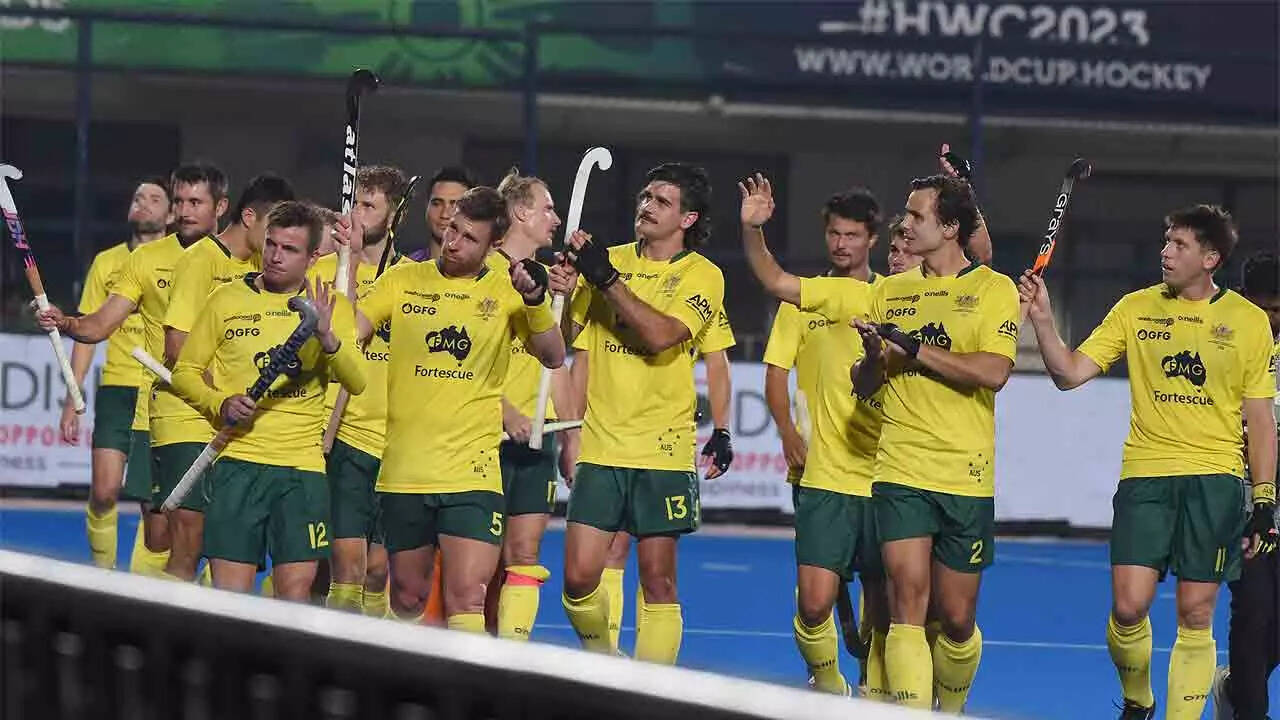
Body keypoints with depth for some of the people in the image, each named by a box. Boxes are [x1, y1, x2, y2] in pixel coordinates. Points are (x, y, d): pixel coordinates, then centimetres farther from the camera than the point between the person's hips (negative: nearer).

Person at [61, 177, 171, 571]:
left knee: (154, 504, -1)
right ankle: (102, 572, 5)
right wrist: (73, 400, 6)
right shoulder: (106, 262, 10)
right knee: (104, 489, -15)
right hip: (117, 387, 1)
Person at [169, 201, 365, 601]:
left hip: (303, 466, 1)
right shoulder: (226, 300, 5)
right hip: (237, 462, -1)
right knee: (229, 593, -5)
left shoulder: (329, 307, 6)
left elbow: (355, 383, -7)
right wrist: (221, 404, -9)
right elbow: (185, 372, 10)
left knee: (296, 592, -2)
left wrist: (326, 337, -25)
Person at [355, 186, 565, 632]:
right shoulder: (402, 281, 7)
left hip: (472, 474, -2)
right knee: (407, 600, 11)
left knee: (466, 600, -15)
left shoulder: (506, 292, 4)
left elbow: (553, 357, -3)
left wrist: (535, 301, -17)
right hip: (402, 473, 2)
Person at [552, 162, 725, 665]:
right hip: (601, 446, 3)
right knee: (579, 576, -4)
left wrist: (608, 280, -18)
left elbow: (660, 335, -18)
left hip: (663, 450, -3)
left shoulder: (702, 275, -1)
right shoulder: (608, 260, 9)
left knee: (658, 581, 0)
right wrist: (562, 291, -8)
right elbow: (566, 340, 11)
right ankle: (602, 662, 20)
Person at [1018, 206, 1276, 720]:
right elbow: (1071, 374, 4)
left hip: (1215, 481, -1)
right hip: (1145, 475, 1)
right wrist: (1043, 322, -12)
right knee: (1128, 606, -8)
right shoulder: (1136, 309, 6)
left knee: (1196, 615, -2)